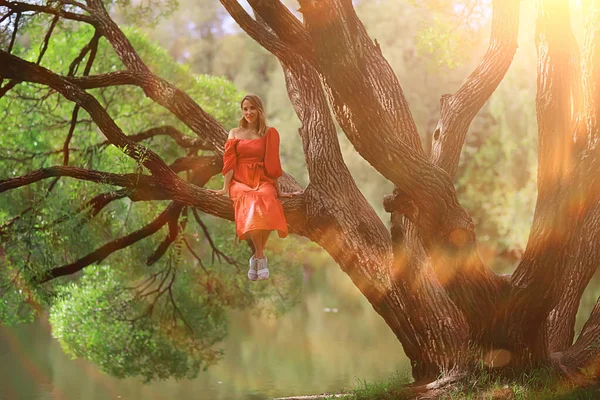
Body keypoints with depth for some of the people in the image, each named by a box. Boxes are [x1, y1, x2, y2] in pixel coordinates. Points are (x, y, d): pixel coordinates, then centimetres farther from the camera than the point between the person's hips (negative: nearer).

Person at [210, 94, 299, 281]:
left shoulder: (269, 134, 11)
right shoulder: (235, 133, 14)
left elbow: (272, 164, 9)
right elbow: (229, 162, 7)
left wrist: (278, 190, 7)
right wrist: (225, 188, -3)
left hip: (263, 180, 0)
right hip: (240, 181, 0)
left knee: (266, 204, -37)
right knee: (250, 203, -37)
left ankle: (256, 258, -23)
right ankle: (261, 257, -29)